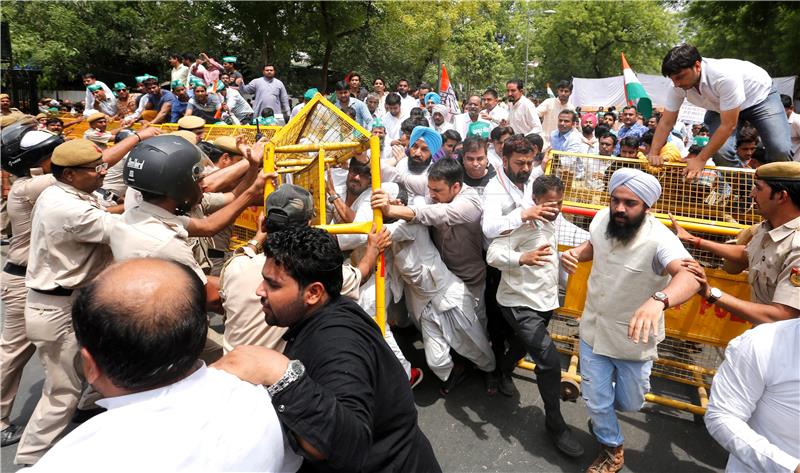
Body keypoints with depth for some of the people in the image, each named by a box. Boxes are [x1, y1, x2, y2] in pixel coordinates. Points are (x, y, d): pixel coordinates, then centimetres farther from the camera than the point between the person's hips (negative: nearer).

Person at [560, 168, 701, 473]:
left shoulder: (660, 239, -30)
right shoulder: (602, 219, -13)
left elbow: (689, 277, -49)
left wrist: (658, 300, -70)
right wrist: (574, 253, -13)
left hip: (633, 340, -3)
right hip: (594, 330, 3)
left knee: (630, 403, 18)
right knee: (595, 400, 13)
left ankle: (604, 406, 56)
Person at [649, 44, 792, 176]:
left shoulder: (725, 76, -42)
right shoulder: (678, 86, -25)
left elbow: (728, 125, -38)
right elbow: (666, 122, -13)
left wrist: (701, 160, -36)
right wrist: (653, 154, -21)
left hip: (759, 95, -4)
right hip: (721, 107, 4)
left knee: (781, 151, -20)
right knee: (720, 151, -22)